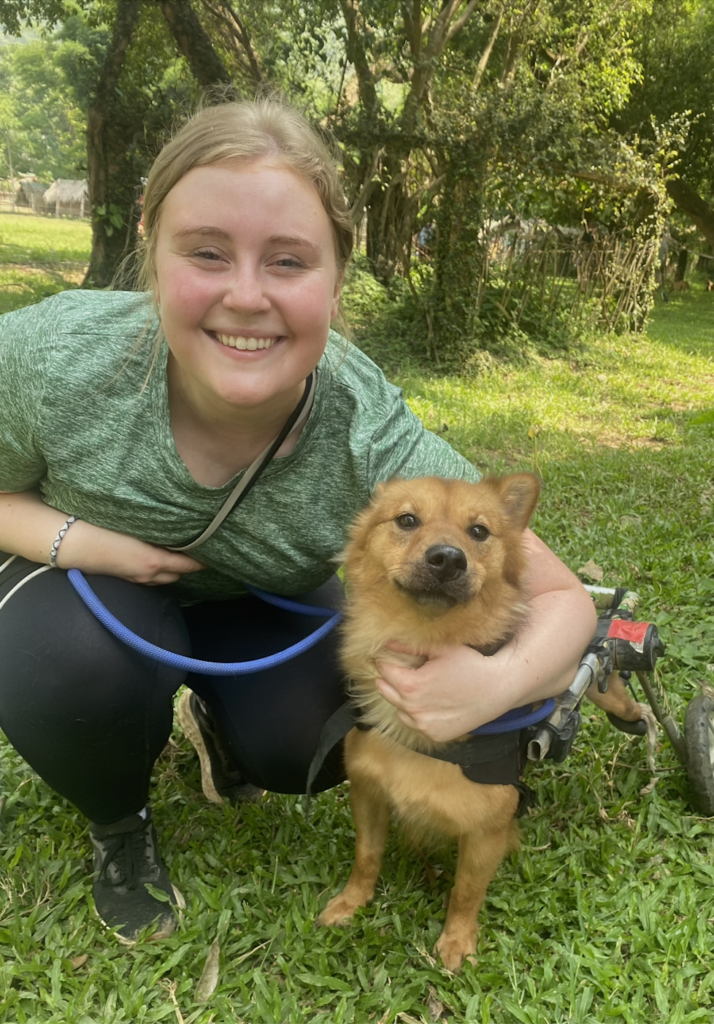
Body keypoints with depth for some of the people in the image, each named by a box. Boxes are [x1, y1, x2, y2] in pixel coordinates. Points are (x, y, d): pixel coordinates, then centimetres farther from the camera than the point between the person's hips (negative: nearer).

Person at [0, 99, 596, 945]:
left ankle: (217, 721, 17)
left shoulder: (376, 442, -33)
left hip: (262, 602, 1)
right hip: (93, 579, 0)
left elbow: (563, 600, -25)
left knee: (319, 745, -22)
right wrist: (69, 538, -31)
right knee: (73, 660, -32)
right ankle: (116, 827, 4)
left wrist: (497, 683, -45)